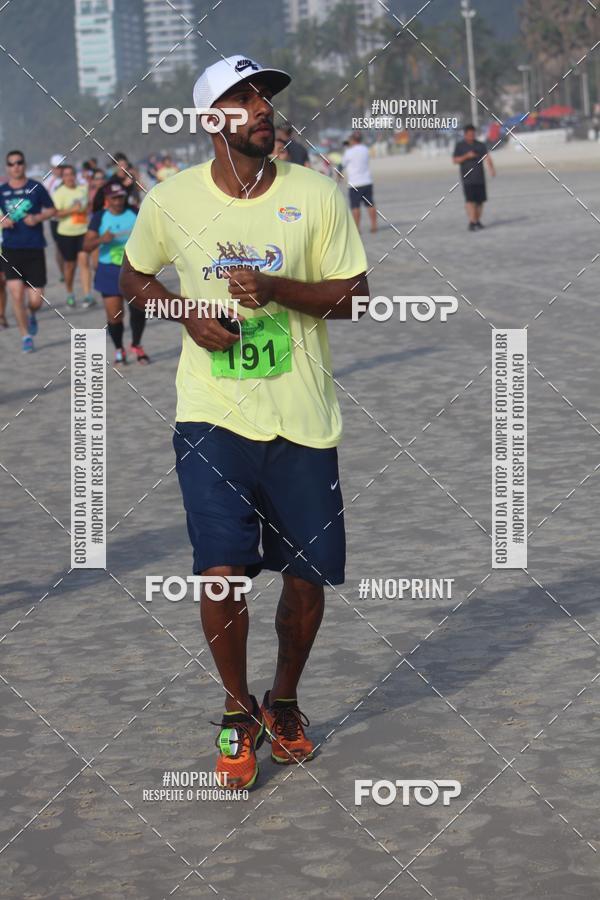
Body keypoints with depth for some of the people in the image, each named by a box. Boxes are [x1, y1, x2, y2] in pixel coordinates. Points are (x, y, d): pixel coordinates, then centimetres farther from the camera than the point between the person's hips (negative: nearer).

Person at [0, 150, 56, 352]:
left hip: (34, 249, -1)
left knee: (36, 299, -1)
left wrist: (38, 218, -11)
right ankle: (26, 336, 7)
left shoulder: (36, 188, 0)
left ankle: (32, 315, 36)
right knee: (16, 294, -9)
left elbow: (52, 209, 8)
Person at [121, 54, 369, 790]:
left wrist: (276, 289, -18)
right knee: (221, 575, -11)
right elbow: (134, 277, 15)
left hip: (303, 421, 1)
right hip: (213, 418, -1)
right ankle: (238, 713, 14)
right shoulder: (171, 200, -2)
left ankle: (283, 702, 35)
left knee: (307, 577, 7)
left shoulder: (316, 194, -4)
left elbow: (353, 296, -1)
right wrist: (187, 314, -5)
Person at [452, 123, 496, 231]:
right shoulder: (460, 146, 4)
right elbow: (455, 160, -2)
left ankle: (477, 221, 19)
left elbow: (487, 156, -4)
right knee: (470, 200, -13)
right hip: (467, 179, -3)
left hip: (480, 178, 3)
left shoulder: (480, 145, 9)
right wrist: (467, 156, -17)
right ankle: (472, 222, -17)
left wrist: (491, 168, -21)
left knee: (480, 200, 5)